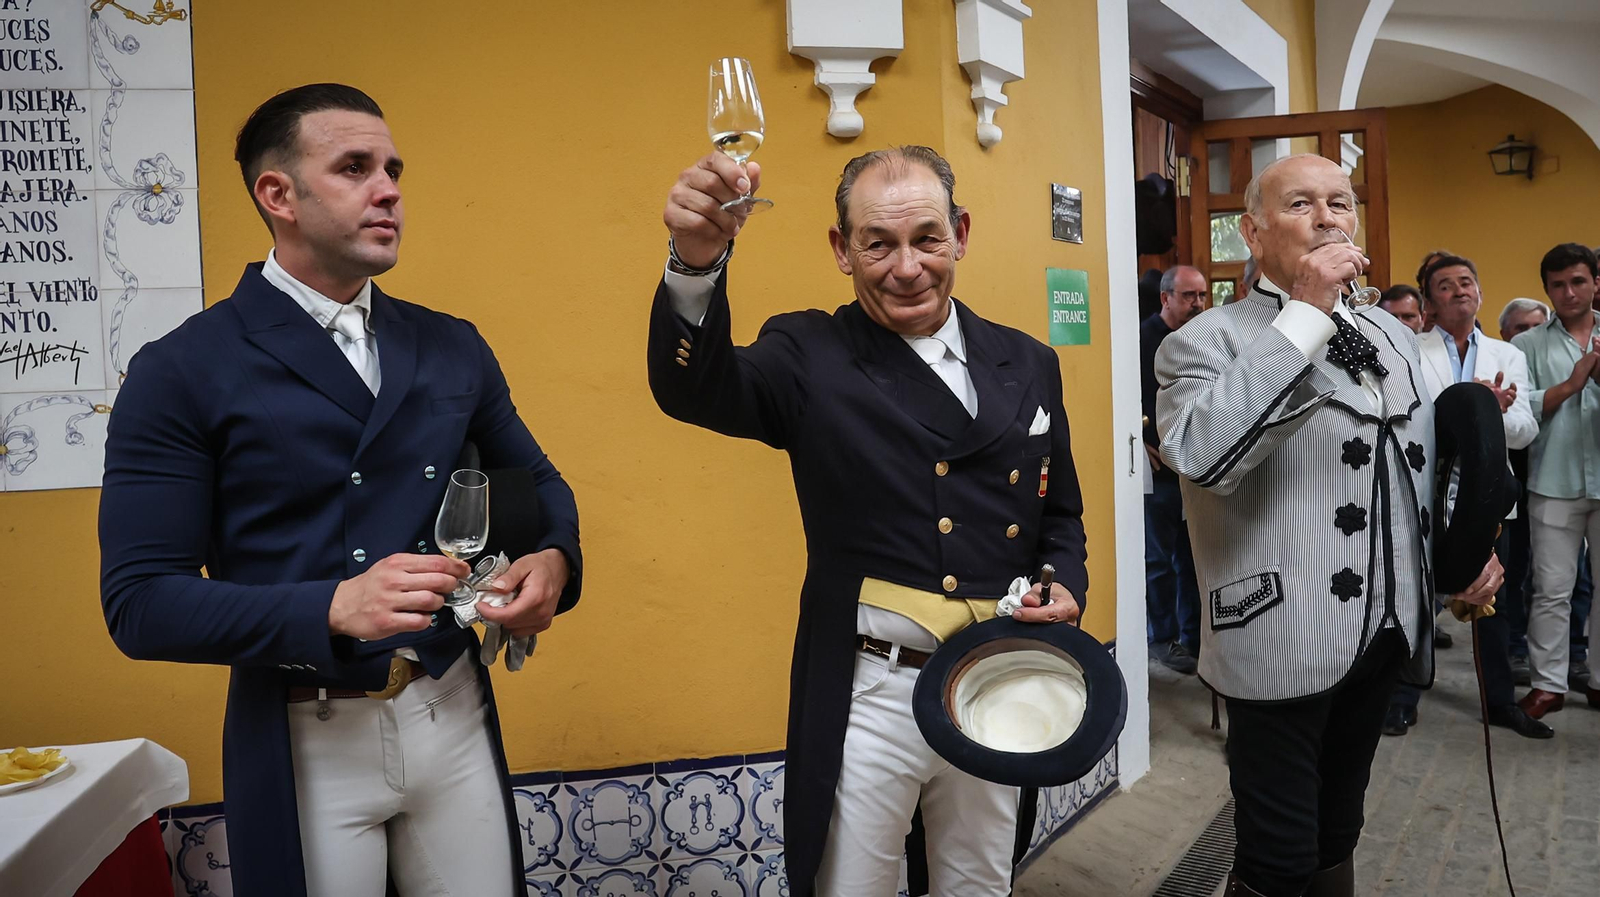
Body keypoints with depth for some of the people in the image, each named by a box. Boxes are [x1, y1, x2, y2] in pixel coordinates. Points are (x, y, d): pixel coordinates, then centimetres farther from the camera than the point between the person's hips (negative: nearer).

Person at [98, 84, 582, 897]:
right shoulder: (183, 373, -7)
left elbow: (535, 481, 16)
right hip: (302, 740, -3)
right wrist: (331, 610, -26)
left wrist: (553, 558, -6)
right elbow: (140, 601, -11)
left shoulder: (453, 349, 6)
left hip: (455, 716, 4)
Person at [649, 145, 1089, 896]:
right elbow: (694, 388, -27)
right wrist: (697, 263, -45)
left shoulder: (1027, 364, 5)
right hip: (867, 700, -3)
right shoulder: (811, 357, -8)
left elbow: (1060, 511, 15)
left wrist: (1065, 586, -5)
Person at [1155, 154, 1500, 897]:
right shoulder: (1209, 340, -10)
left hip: (1385, 635, 7)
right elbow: (1198, 453, -31)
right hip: (1286, 644, -7)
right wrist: (1306, 314, -26)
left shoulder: (1391, 336, 13)